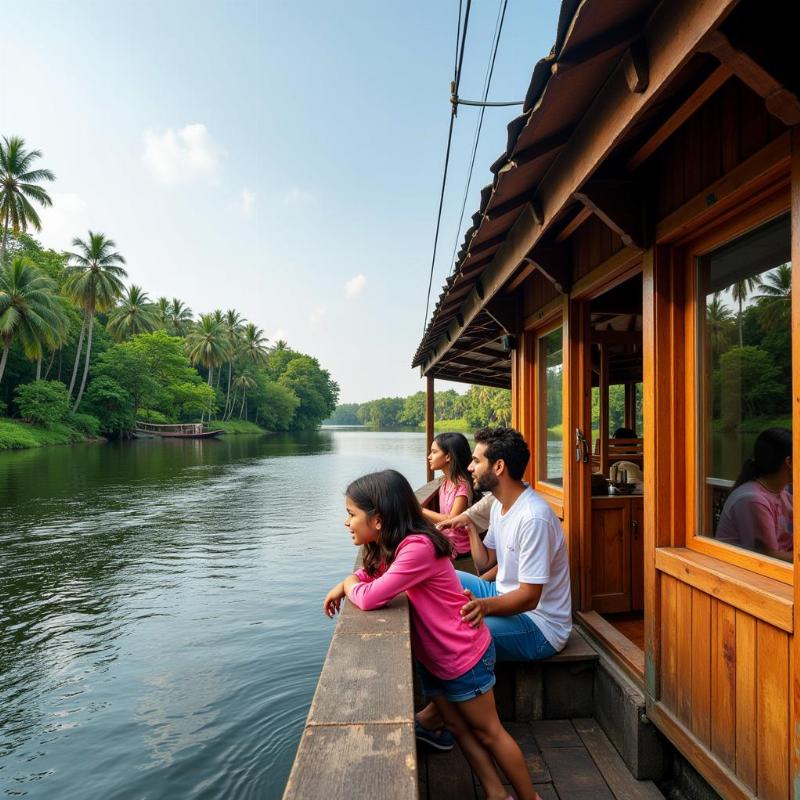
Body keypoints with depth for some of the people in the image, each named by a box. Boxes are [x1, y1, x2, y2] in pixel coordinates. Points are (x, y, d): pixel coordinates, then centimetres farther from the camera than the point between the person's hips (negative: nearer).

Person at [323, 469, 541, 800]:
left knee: (488, 733, 11)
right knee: (461, 729, 19)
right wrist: (344, 585, -7)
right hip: (433, 657, 8)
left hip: (465, 656, -8)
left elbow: (369, 598, -34)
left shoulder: (418, 548, -33)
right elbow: (370, 572, 13)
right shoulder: (388, 546, -3)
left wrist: (350, 585, -12)